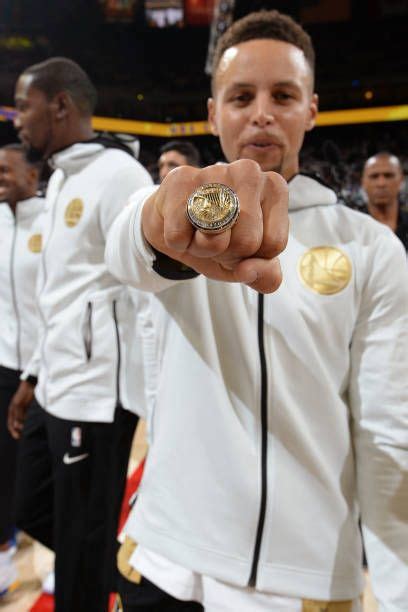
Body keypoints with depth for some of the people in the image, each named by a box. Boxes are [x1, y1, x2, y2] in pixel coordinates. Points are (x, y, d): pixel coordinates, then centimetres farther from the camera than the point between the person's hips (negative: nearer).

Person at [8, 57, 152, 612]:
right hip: (54, 390, 9)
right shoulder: (59, 178, 15)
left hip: (95, 394, -9)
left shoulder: (117, 174, -12)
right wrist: (32, 375, 19)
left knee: (82, 544, 7)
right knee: (34, 514, 21)